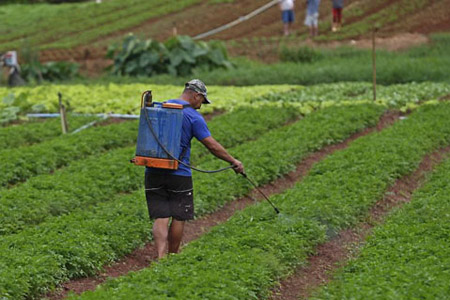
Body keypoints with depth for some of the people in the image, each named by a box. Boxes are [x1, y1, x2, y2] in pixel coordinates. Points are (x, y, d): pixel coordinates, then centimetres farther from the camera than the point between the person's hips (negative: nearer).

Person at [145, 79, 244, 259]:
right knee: (178, 217, 10)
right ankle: (173, 257, 20)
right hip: (179, 175, -5)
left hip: (153, 172, 5)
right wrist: (233, 162, 2)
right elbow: (212, 146, -7)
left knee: (160, 218, 0)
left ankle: (160, 256, -15)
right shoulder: (193, 116, -6)